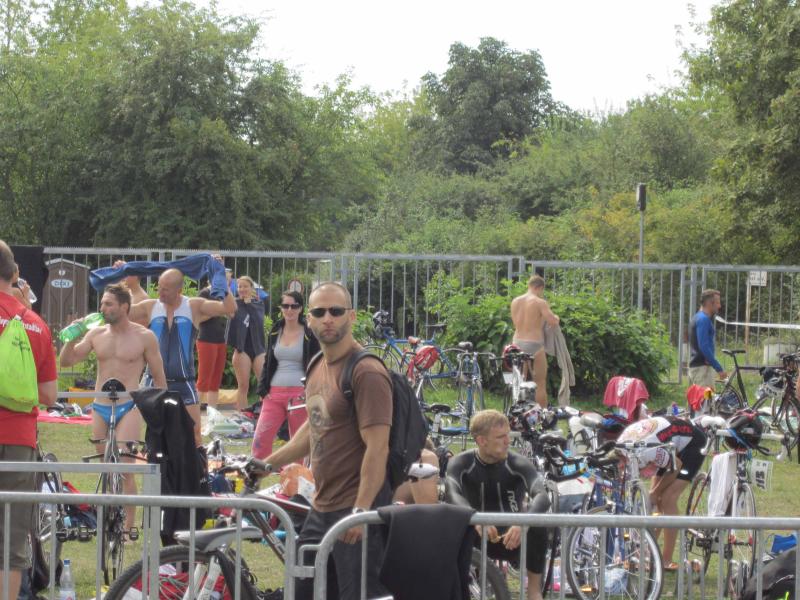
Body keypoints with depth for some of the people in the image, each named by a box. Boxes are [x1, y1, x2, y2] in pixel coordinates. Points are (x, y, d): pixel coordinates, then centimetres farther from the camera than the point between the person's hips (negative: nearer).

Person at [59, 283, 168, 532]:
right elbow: (66, 361, 9)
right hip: (100, 409, 4)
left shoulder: (144, 337, -1)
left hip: (128, 408, -4)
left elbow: (159, 378, 4)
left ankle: (128, 527, -12)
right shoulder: (96, 334, 9)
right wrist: (73, 336, -7)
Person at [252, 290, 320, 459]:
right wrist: (262, 390, 8)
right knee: (260, 438, -9)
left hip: (300, 394, -3)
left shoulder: (310, 335, 1)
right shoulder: (274, 332, 13)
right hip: (274, 394, 4)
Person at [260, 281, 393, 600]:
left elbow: (377, 448, -20)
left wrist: (361, 511, -24)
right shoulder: (319, 366, 12)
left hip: (358, 510, -9)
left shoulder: (366, 372, -15)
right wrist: (266, 464, 27)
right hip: (321, 509, 9)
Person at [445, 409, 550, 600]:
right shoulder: (461, 463, -9)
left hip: (511, 539, 0)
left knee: (538, 523, -32)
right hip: (476, 538, 0)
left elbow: (542, 496, -27)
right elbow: (452, 495, -29)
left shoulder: (519, 464, -10)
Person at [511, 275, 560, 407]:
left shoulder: (515, 301, 6)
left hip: (518, 342, 5)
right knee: (540, 384, 4)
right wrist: (555, 316, 5)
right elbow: (554, 322, -17)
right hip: (534, 345, -5)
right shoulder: (540, 303, -11)